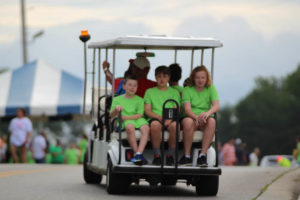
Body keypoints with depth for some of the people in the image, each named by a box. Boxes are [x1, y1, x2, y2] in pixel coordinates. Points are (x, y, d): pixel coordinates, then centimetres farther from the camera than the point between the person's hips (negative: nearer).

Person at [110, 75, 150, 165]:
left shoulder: (139, 100, 14)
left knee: (145, 128, -34)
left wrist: (125, 117, -13)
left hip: (137, 120, 1)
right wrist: (116, 109, -15)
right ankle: (136, 152, -36)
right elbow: (111, 115, 8)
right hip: (124, 122, -1)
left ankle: (139, 154, -46)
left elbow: (139, 115, 1)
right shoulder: (117, 99, 16)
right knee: (130, 127, -39)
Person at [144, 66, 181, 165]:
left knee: (175, 125, -36)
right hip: (155, 118, -1)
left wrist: (169, 119, -13)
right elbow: (147, 110, 8)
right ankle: (157, 155, -28)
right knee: (155, 124, -38)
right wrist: (160, 117, -10)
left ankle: (170, 155, -23)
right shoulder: (149, 92, 20)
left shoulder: (174, 92, 22)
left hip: (170, 120, 1)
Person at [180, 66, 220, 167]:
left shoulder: (211, 89, 10)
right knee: (188, 122, -37)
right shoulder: (187, 90, 5)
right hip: (192, 117, -2)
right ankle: (187, 155, -28)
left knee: (211, 121, -34)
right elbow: (187, 109, -10)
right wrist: (196, 117, -32)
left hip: (204, 121, 2)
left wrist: (208, 113, -30)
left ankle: (202, 155, -34)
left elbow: (216, 106, -6)